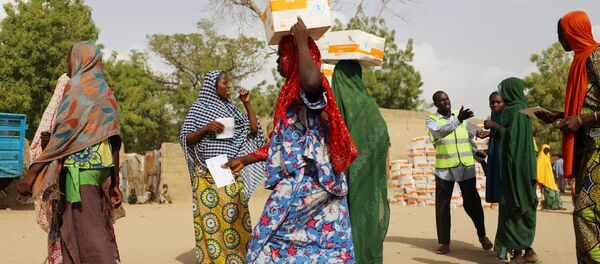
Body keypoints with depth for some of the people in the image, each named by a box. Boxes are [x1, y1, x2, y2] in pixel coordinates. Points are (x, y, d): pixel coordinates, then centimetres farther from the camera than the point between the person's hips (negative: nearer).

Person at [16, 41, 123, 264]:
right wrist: (114, 184, 17)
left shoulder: (77, 86, -5)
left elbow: (62, 133, -14)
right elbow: (114, 143, 14)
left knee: (89, 231, -7)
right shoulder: (106, 92, 17)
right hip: (99, 166, 8)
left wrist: (33, 172, -12)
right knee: (70, 227, 15)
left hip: (80, 166, -8)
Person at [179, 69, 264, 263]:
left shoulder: (230, 108, 13)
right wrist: (205, 128, -18)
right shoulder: (199, 108, 1)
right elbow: (184, 139, -2)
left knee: (234, 217, 3)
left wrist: (247, 103, 8)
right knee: (210, 220, -4)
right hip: (208, 173, -4)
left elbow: (253, 129, 12)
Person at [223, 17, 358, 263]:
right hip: (301, 182, 9)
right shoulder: (292, 92, 17)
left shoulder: (308, 91, -13)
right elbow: (283, 141, 23)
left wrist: (302, 43, -24)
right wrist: (245, 160, 26)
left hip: (303, 184, -9)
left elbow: (312, 81, -42)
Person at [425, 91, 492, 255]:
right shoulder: (431, 120, -2)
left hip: (466, 167, 2)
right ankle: (444, 243, 6)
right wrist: (458, 120, -38)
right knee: (442, 206, -2)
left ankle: (482, 235, 26)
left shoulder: (461, 115, 9)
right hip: (444, 169, -2)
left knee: (472, 203, 3)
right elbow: (440, 132, -25)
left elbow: (471, 139, 18)